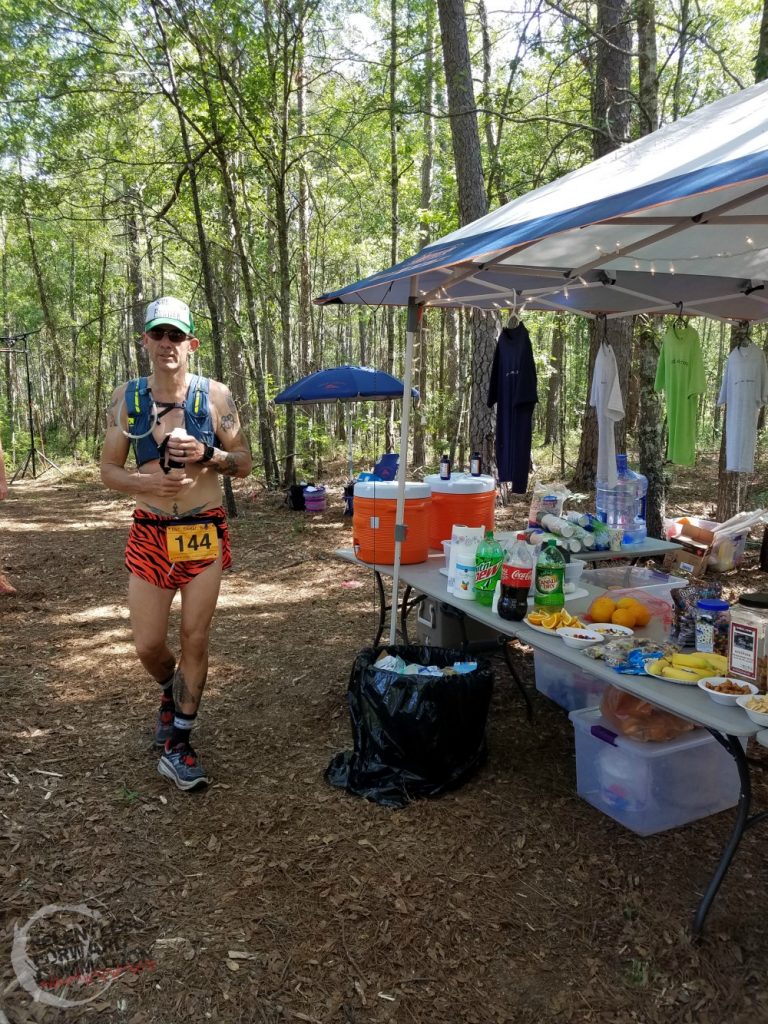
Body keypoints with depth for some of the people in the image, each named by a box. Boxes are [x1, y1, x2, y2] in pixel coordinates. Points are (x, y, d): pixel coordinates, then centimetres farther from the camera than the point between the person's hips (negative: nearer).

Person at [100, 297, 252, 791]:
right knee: (148, 646, 5)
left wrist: (206, 455, -18)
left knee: (195, 639, 3)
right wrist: (147, 482, -16)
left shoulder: (215, 396, -3)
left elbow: (244, 462, 3)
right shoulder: (126, 398, 2)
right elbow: (108, 470, 5)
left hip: (205, 533, -1)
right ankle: (172, 691, 40)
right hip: (150, 534, 1)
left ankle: (177, 744, 19)